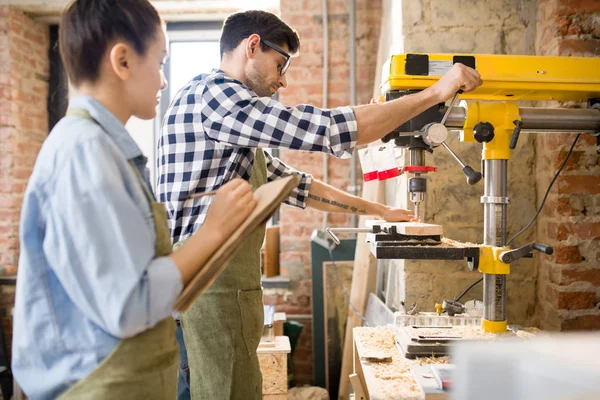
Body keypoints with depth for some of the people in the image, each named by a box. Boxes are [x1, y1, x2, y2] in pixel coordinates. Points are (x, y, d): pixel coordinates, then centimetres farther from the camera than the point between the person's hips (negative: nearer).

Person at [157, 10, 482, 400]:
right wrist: (435, 92, -11)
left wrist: (379, 210, 21)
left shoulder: (226, 103, 19)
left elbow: (292, 183, 21)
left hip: (223, 282, 10)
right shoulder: (213, 93, -14)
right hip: (213, 284, -10)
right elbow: (333, 129, -20)